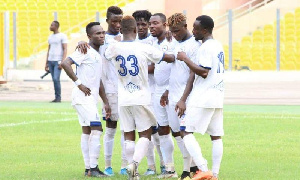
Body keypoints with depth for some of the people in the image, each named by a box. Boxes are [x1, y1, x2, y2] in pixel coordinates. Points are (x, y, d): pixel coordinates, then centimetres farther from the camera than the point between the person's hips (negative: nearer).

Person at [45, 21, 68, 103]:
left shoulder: (62, 36, -4)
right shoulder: (50, 37, 17)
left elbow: (65, 50, -9)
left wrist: (62, 62, -19)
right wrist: (46, 63, 18)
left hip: (58, 61, -7)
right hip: (50, 61, 7)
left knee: (56, 79, -15)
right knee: (54, 80, 6)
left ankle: (58, 97, -6)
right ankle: (57, 97, 9)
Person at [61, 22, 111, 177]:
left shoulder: (97, 55, 17)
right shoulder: (85, 51, -11)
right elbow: (65, 63, -23)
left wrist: (106, 102, 20)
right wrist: (79, 83, -22)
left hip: (91, 97, 9)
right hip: (83, 96, -9)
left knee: (87, 131, 11)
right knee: (97, 129, -14)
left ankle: (89, 168, 14)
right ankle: (93, 168, -12)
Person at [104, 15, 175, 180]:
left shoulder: (114, 48, -4)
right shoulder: (144, 48, -11)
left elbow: (106, 55, 22)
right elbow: (170, 58, -1)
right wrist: (175, 56, 21)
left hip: (123, 99, 3)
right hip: (141, 98, -3)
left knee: (128, 136, 8)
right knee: (145, 134, 4)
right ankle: (134, 162, -18)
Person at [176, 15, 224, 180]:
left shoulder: (205, 47, -13)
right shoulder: (218, 46, 17)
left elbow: (203, 72, -21)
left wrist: (185, 59, -14)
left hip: (202, 98, -9)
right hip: (217, 99, 9)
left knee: (186, 131, -6)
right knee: (216, 136, 7)